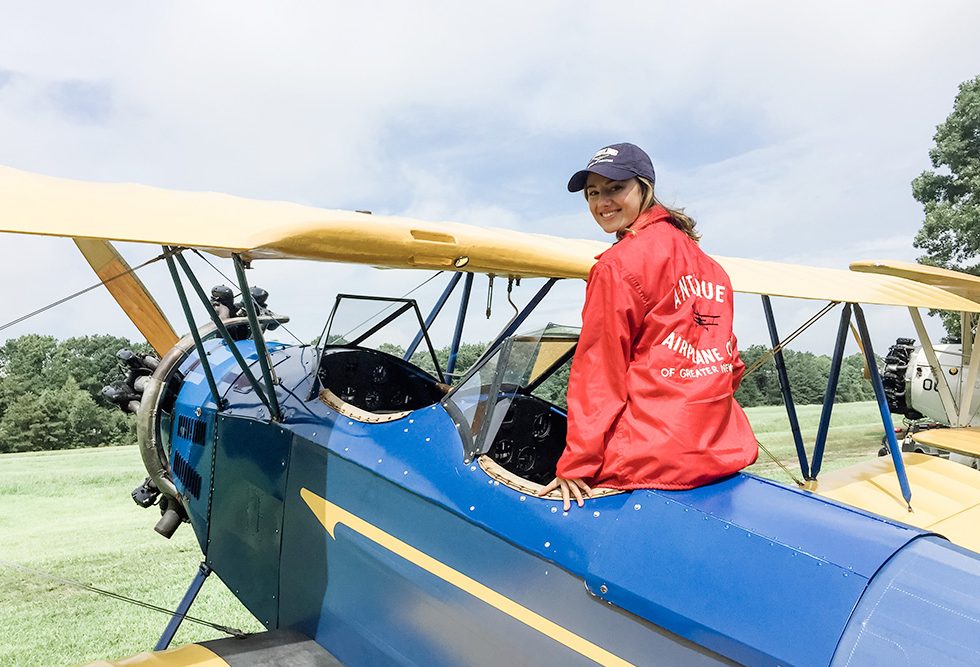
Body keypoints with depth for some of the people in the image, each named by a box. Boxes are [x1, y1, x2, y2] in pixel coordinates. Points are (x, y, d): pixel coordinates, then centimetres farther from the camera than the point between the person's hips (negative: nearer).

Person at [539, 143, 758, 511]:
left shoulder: (617, 266, -9)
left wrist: (577, 464, -7)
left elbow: (599, 373, -10)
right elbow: (728, 359, 17)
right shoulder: (708, 264, 14)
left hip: (648, 457, -8)